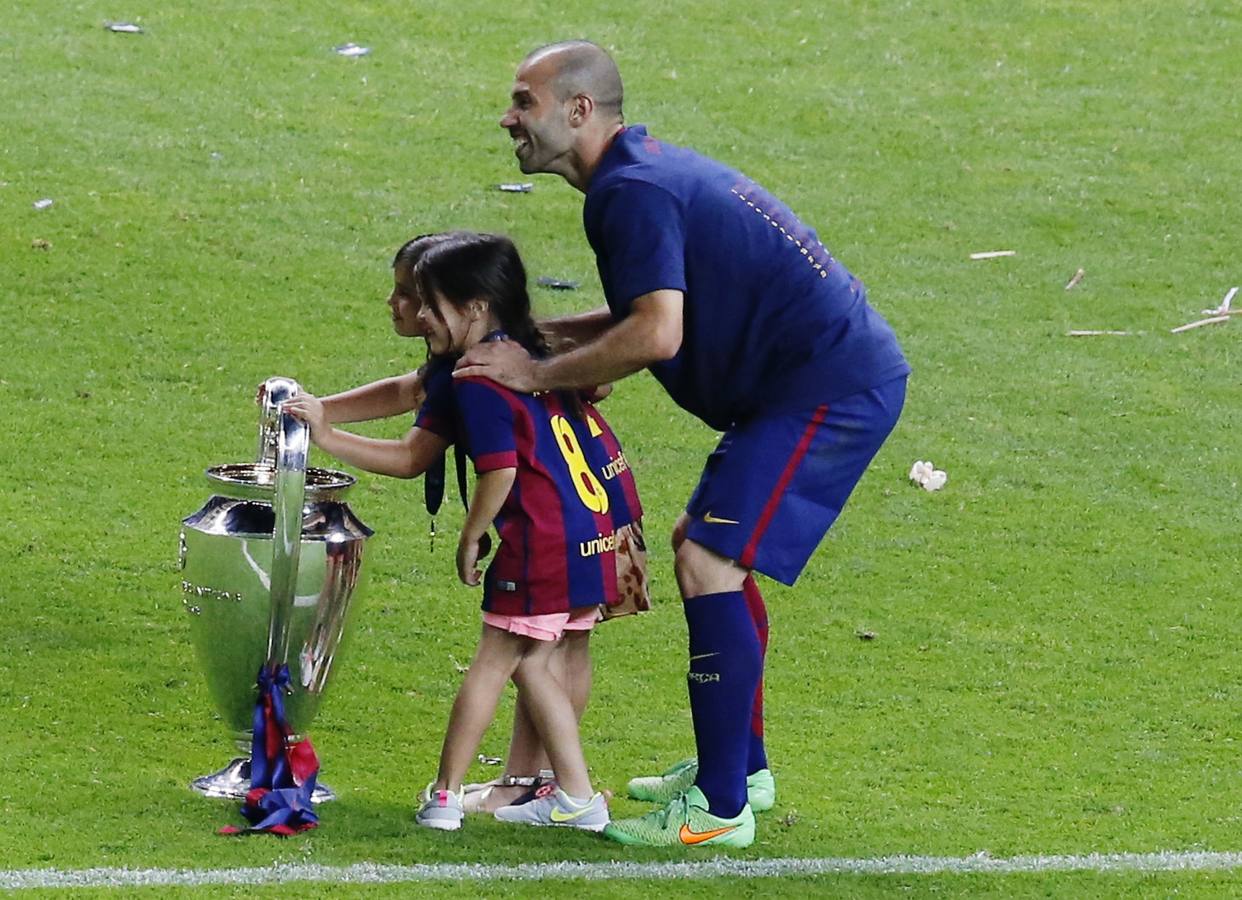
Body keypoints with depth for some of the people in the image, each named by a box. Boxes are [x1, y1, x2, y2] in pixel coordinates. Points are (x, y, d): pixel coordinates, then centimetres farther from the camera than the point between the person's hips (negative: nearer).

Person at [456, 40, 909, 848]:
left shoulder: (633, 192, -17)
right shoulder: (649, 167, 16)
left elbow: (655, 334, -28)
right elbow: (666, 312, 25)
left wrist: (538, 375, -17)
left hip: (830, 391, -11)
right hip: (848, 376, 11)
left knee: (710, 564, -14)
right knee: (703, 544, 22)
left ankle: (719, 808, -12)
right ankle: (740, 765, 32)